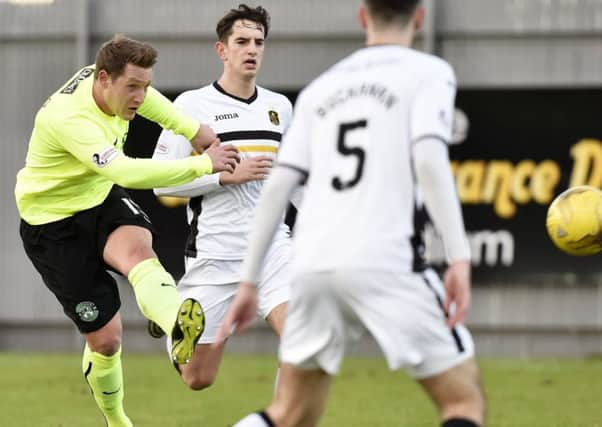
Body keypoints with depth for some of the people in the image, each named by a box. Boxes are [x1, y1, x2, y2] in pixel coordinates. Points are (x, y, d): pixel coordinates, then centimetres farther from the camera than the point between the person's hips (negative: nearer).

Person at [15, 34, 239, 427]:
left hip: (101, 201, 5)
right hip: (55, 225, -5)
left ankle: (180, 330, -64)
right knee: (105, 338, -4)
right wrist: (203, 164, -42)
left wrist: (193, 129, 12)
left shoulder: (109, 83, -9)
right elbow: (127, 172, -45)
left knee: (138, 248, -33)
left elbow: (146, 99, 18)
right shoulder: (69, 118, -34)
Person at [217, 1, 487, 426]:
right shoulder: (427, 73, 6)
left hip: (312, 264, 5)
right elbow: (429, 159, -10)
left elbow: (277, 185, 13)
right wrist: (459, 258, -15)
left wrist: (249, 280, 16)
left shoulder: (321, 88, 20)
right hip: (385, 261, -5)